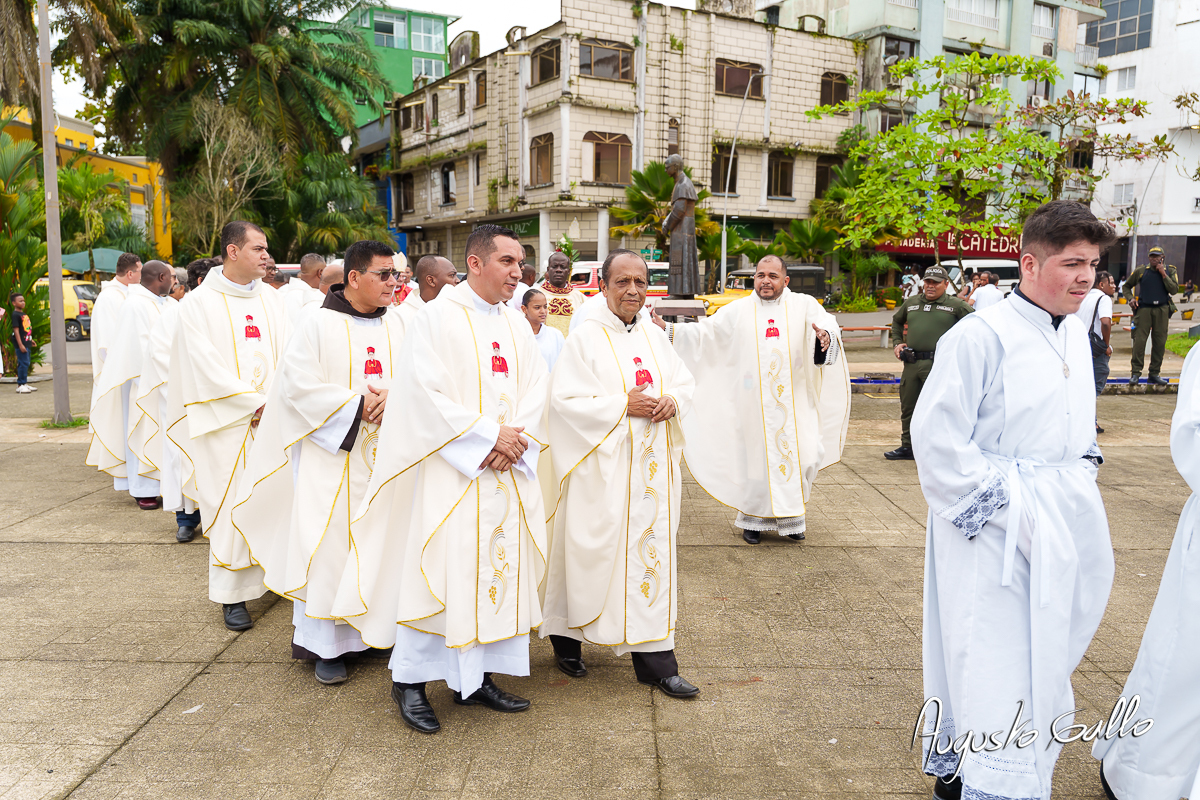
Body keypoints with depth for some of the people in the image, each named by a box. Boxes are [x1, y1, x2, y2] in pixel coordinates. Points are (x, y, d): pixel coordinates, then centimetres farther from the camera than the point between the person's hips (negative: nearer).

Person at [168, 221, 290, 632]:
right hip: (227, 421, -4)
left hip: (273, 419, 4)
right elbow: (207, 366, -10)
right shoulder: (200, 303, -3)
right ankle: (232, 594, 9)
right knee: (231, 504, 0)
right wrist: (254, 404, -14)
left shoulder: (270, 299, 10)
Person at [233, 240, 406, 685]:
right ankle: (325, 644, 9)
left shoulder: (395, 327, 8)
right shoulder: (319, 324, -7)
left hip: (383, 455, 5)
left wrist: (392, 397, -16)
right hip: (333, 454, -5)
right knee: (329, 544, -2)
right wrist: (356, 405, -18)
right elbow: (300, 385, -12)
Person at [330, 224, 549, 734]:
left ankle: (475, 677, 21)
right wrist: (488, 435, -17)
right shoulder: (437, 317, -7)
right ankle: (409, 679, 13)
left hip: (508, 471, 7)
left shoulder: (516, 325, 13)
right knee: (438, 568, -4)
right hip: (451, 469, -6)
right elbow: (426, 392, -15)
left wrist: (514, 441, -10)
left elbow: (534, 391, 8)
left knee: (499, 568, 9)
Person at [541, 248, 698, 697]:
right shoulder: (586, 339, -7)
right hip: (604, 468, -5)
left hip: (651, 469, 5)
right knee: (594, 554, 5)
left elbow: (685, 381, 16)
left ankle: (654, 661, 12)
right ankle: (566, 641, 27)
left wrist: (673, 400, -6)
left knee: (651, 553, 6)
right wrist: (623, 405, -18)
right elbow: (565, 400, -13)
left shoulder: (654, 336, 10)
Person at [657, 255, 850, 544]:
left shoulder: (804, 305, 6)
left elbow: (828, 324, -8)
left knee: (805, 455, -3)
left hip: (794, 399, 0)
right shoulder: (738, 311, 9)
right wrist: (667, 329, -2)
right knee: (756, 456, 2)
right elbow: (704, 331, 8)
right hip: (753, 401, 0)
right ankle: (754, 518, 18)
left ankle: (790, 515, 18)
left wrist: (826, 334, -32)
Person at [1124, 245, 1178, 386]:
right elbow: (1127, 286, 19)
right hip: (1144, 308, -2)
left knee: (1159, 342, 3)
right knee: (1139, 340, -9)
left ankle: (1154, 374, 11)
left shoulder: (1170, 271, 10)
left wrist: (1163, 274, -8)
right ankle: (1135, 373, -4)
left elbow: (1174, 290, -3)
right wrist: (1130, 298, 1)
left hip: (1162, 310, 2)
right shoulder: (1141, 271, 7)